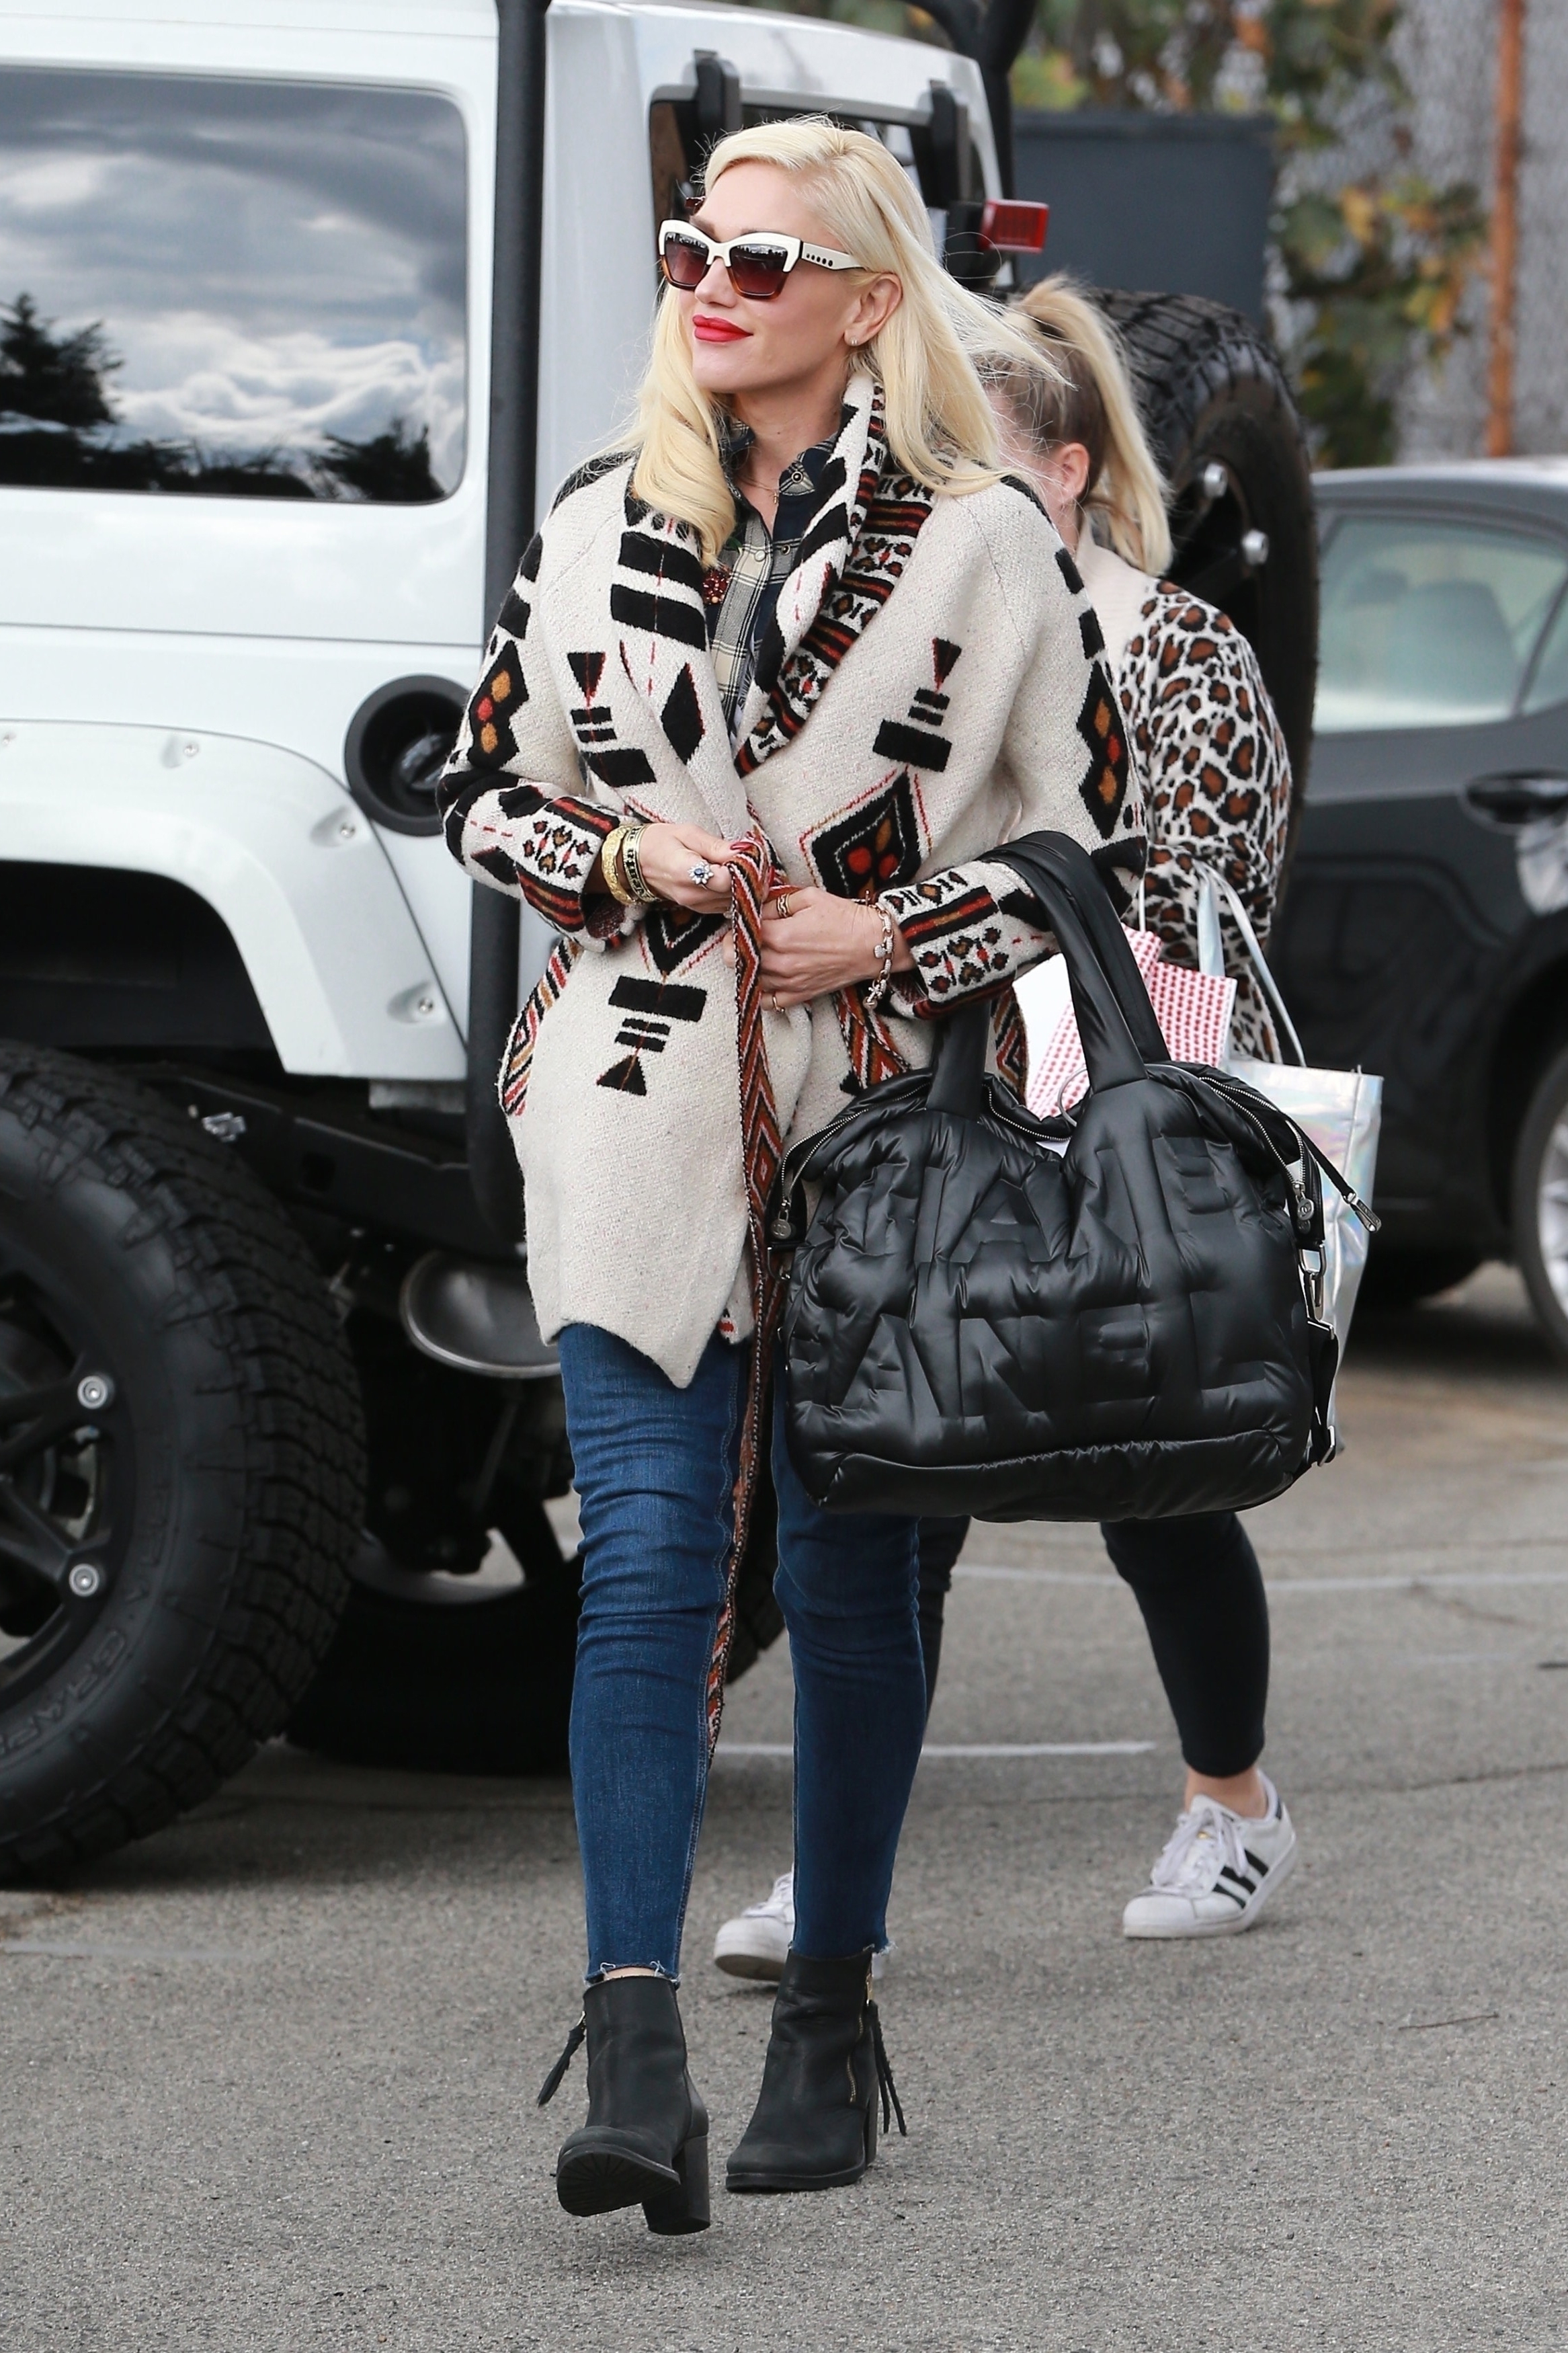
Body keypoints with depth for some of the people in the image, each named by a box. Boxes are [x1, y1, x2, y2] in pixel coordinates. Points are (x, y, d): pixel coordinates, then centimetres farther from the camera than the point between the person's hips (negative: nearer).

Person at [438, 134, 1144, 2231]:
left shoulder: (982, 545, -1)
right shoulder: (600, 532, 8)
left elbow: (1100, 848, 3)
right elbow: (483, 794, 15)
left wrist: (893, 939, -10)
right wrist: (634, 852, -5)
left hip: (886, 1114, -1)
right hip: (645, 1103, 1)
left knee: (852, 1575, 7)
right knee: (650, 1561, -10)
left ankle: (831, 2020, 20)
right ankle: (633, 2060, -16)